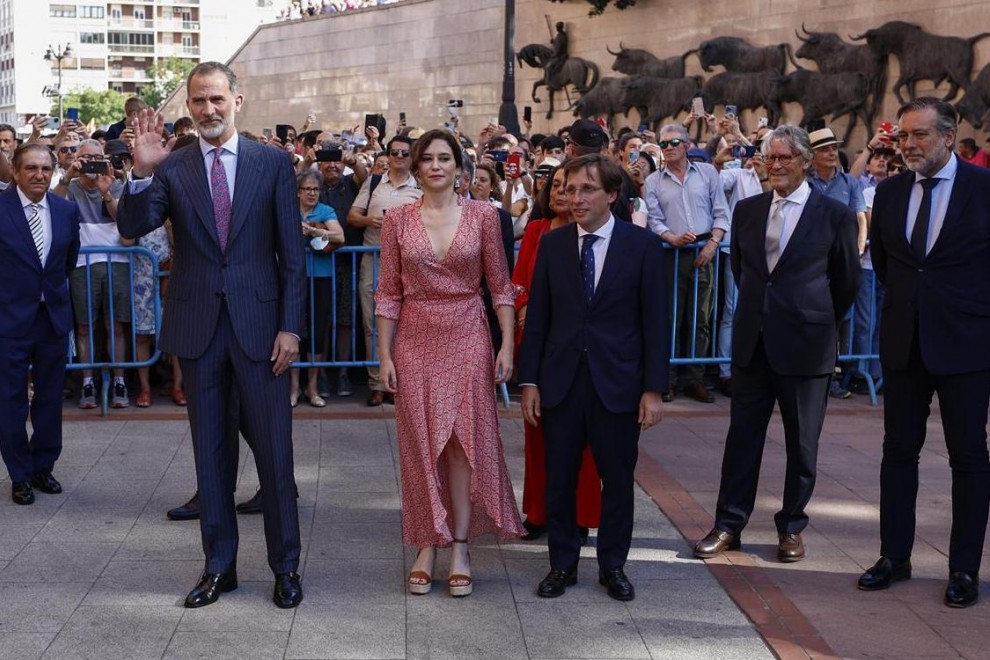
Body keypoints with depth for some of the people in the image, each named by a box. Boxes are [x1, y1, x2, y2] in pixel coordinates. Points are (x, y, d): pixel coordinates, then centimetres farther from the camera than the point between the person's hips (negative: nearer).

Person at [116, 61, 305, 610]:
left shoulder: (273, 163, 1)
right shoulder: (171, 169, 4)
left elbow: (291, 252, 0)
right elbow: (132, 228, -7)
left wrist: (290, 326, -5)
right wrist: (141, 171, -23)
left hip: (259, 323, -2)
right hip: (198, 327, 2)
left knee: (273, 447, 3)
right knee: (209, 448, 11)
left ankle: (285, 565, 17)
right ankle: (219, 564, 23)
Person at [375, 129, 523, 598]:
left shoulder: (483, 215, -1)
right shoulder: (397, 220, 1)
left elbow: (500, 285, 2)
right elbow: (388, 292, 3)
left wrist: (507, 345, -5)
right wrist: (385, 355, -1)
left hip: (468, 339, -1)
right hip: (415, 342, 1)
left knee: (465, 440, 2)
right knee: (420, 442, 6)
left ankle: (459, 546, 12)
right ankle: (427, 545, 18)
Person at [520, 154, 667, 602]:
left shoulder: (643, 245, -3)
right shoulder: (552, 244, 3)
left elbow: (655, 321, -3)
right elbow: (537, 317, 5)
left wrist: (653, 389, -7)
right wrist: (530, 381, 1)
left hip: (617, 383, -2)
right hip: (561, 381, 2)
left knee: (617, 479, 9)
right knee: (558, 478, 9)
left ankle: (613, 566, 25)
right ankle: (562, 564, 24)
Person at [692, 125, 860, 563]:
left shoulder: (835, 215, -5)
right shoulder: (747, 210, 5)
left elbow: (847, 280, 4)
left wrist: (818, 321, 11)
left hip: (805, 344, -3)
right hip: (752, 341, 3)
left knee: (802, 443, 8)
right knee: (742, 435, 8)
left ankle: (792, 527, 23)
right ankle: (729, 525, 17)